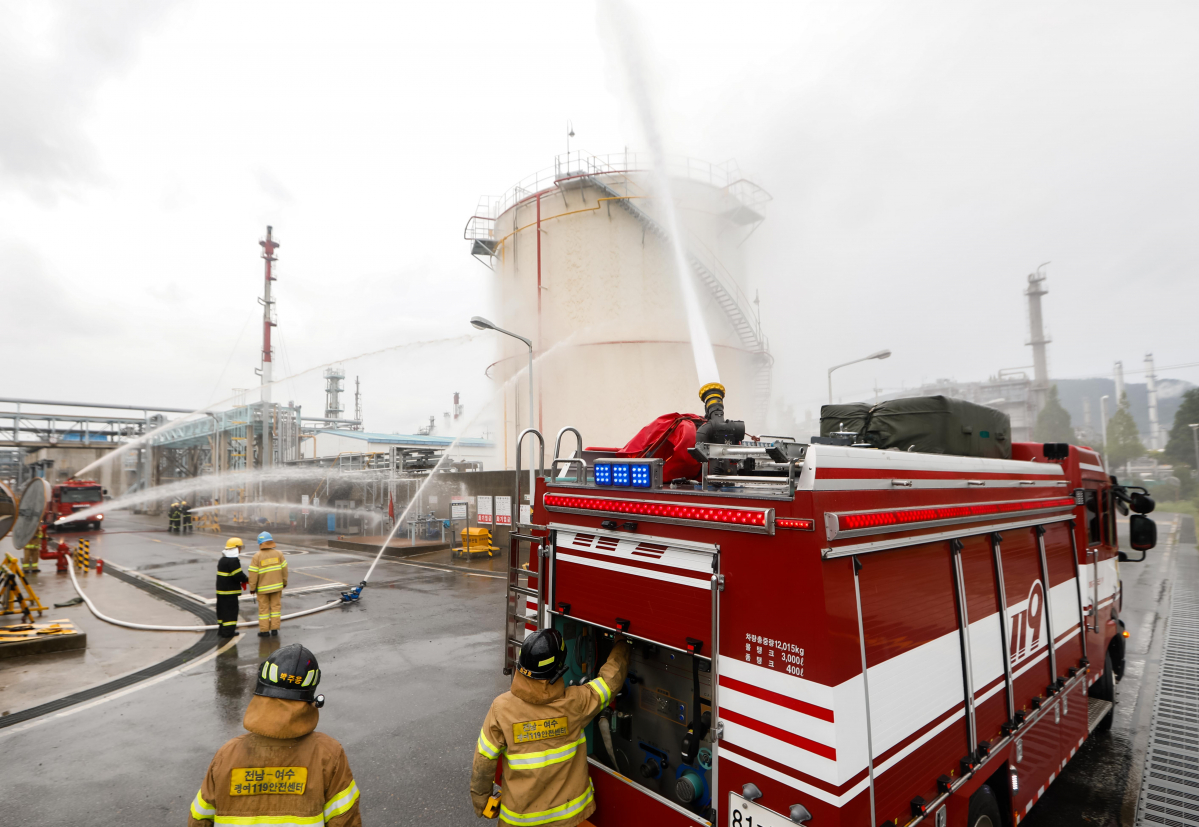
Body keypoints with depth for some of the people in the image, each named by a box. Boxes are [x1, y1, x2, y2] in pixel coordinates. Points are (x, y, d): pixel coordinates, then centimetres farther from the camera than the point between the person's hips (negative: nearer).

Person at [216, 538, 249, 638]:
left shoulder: (222, 559, 12)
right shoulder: (233, 560, -20)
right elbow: (238, 575, -22)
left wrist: (242, 579, 12)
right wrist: (246, 579, -3)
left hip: (221, 589, 10)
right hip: (230, 591, -10)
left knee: (223, 609, 17)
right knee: (231, 610, -2)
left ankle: (222, 629, 25)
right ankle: (228, 631, 2)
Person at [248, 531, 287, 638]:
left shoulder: (257, 556, -11)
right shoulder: (278, 553, -4)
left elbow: (253, 573, -10)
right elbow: (284, 569, 0)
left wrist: (252, 587, -1)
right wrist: (284, 582, 13)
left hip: (262, 587, -2)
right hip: (277, 585, 2)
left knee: (263, 608, 8)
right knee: (276, 606, 10)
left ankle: (264, 630, 13)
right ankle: (274, 629, 12)